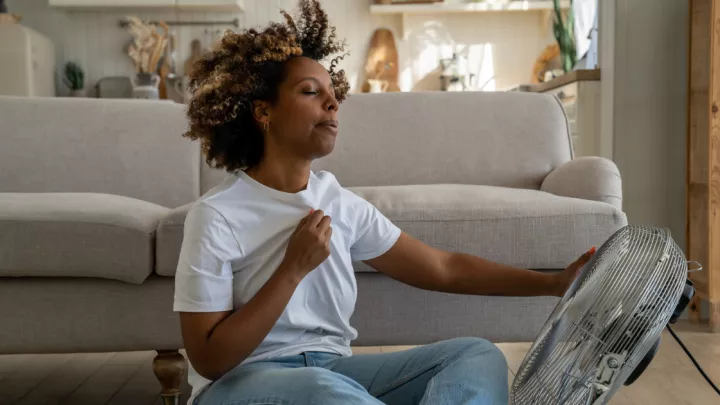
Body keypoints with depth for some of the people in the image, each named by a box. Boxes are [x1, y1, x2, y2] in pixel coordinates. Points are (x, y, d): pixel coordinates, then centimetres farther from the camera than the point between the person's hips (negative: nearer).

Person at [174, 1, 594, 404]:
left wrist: (555, 282, 2)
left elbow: (444, 268, 6)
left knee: (477, 354, -13)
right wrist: (294, 268, -19)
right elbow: (209, 359, -14)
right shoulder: (217, 216, -12)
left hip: (333, 370, 6)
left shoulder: (342, 204, 5)